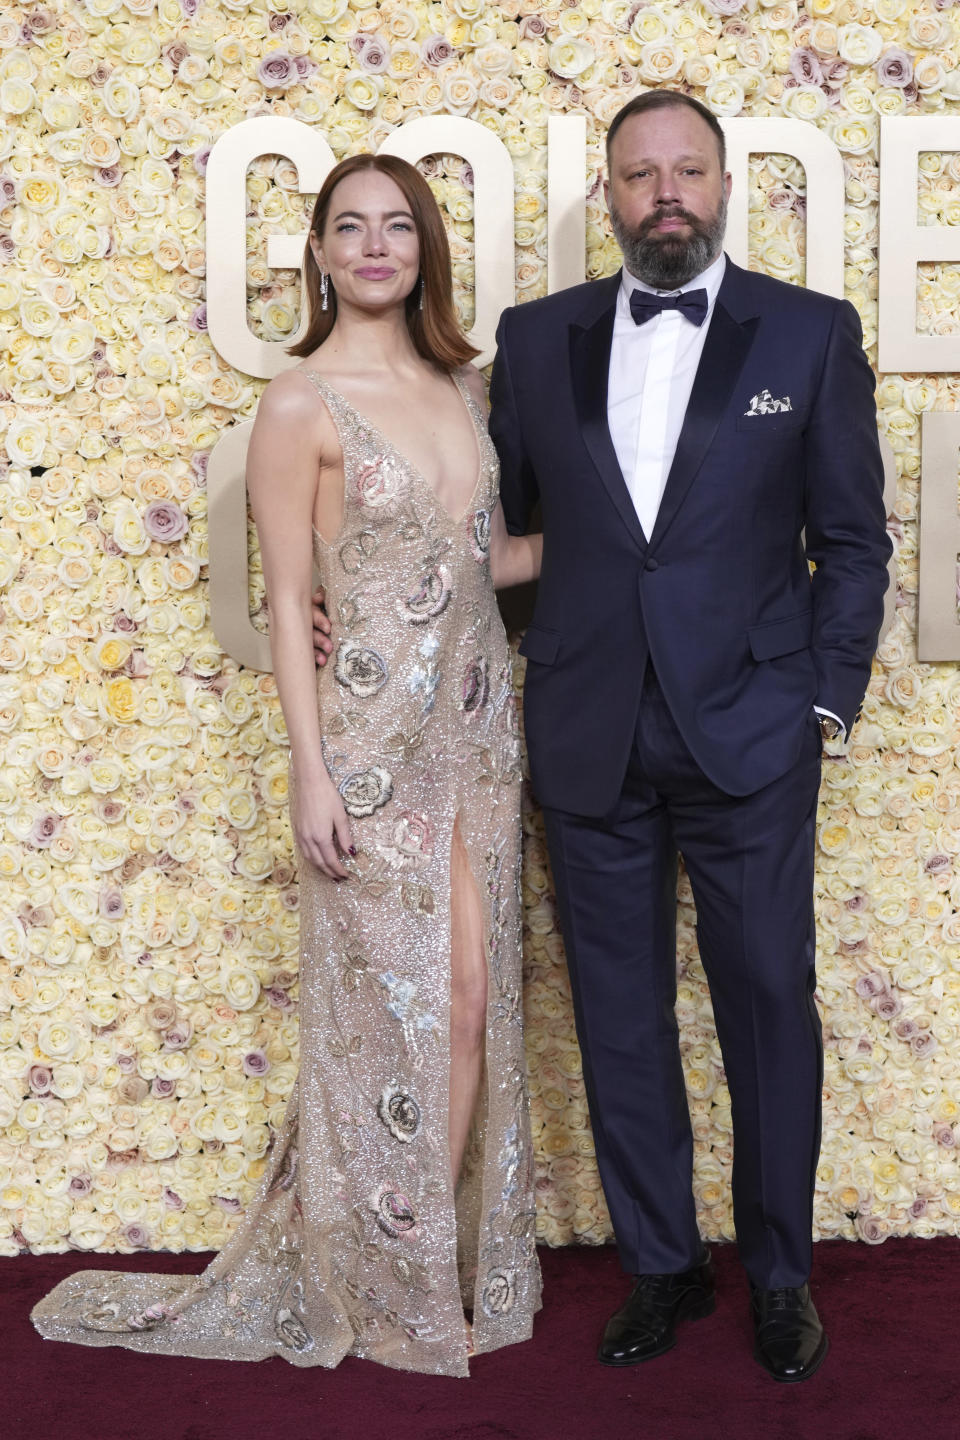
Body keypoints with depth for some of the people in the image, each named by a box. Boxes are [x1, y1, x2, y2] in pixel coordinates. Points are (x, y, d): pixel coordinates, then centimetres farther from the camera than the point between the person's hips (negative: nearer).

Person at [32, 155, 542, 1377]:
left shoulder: (460, 384, 10)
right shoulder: (302, 404, -8)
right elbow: (288, 599, -9)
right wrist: (310, 776, -13)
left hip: (476, 728, 6)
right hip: (371, 740, -6)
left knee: (473, 1002, 9)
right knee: (392, 1010, 4)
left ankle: (453, 1266, 25)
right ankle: (380, 1291, 24)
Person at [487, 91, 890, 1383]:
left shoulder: (811, 334, 2)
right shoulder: (536, 340, 6)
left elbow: (852, 538, 3)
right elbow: (498, 520, 13)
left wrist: (827, 698, -3)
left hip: (748, 738, -2)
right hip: (588, 739, 2)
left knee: (770, 1006, 6)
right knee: (620, 1017, 10)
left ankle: (781, 1275, 25)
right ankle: (662, 1266, 27)